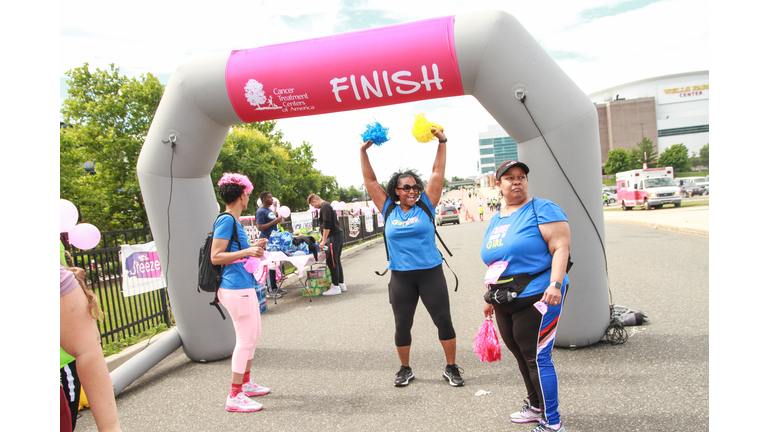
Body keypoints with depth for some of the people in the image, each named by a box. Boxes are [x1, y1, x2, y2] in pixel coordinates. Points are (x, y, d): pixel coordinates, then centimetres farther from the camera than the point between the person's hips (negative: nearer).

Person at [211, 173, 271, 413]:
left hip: (244, 286, 11)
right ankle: (235, 397, 5)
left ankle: (246, 383, 34)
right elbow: (216, 257, -19)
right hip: (237, 287, -11)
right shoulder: (226, 221, -14)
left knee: (253, 335, 20)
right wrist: (246, 252, -25)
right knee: (245, 339, -4)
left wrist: (252, 247, 22)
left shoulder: (233, 221, 15)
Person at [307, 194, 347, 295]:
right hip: (338, 234, 10)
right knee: (336, 261, 14)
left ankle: (336, 287, -5)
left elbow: (327, 225, -19)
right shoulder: (327, 205, 20)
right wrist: (323, 236, 27)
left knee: (331, 261, -7)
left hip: (334, 236, -10)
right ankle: (341, 284, 19)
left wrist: (324, 241, -17)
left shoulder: (325, 207, -12)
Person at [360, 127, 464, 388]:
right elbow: (370, 181, 5)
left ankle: (451, 368, 20)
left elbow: (438, 173, -1)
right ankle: (405, 369, 29)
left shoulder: (425, 206, 1)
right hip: (401, 277, 1)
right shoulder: (388, 210, 3)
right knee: (402, 326, 10)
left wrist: (442, 142, -4)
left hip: (430, 273, -1)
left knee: (444, 321, 3)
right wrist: (363, 151, 1)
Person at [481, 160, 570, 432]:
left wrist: (555, 283, -27)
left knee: (537, 358, -4)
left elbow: (561, 247, -15)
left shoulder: (541, 209, -6)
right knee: (521, 356, 17)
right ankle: (536, 406, 36)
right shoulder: (495, 220, 15)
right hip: (506, 304, 7)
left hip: (536, 298, -7)